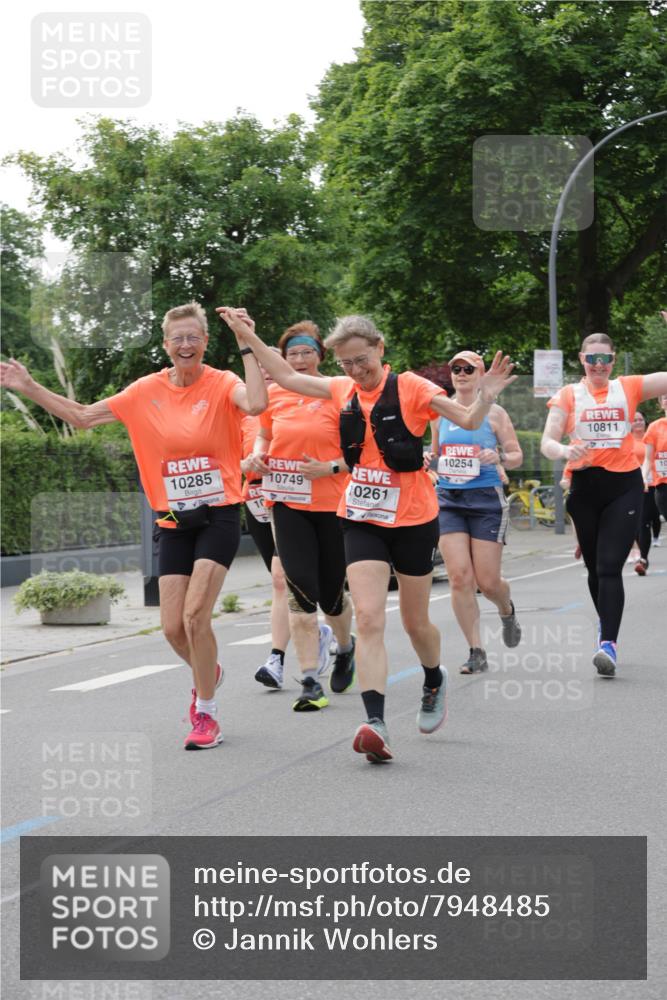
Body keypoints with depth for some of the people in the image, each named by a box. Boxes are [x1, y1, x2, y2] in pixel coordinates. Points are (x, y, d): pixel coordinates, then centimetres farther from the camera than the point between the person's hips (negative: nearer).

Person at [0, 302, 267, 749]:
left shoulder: (221, 384, -8)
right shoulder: (148, 391, 3)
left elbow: (256, 403, -31)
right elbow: (83, 416, 6)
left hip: (218, 515, -4)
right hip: (174, 521, 4)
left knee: (195, 615, -16)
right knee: (173, 627, 2)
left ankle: (206, 713, 1)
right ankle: (208, 672, 37)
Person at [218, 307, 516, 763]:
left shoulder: (410, 387, -10)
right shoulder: (343, 390, 4)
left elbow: (468, 419, -15)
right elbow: (288, 376, 15)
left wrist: (486, 398, -35)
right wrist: (249, 337, 12)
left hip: (413, 520, -3)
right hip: (362, 521, 3)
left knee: (415, 621, 11)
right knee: (369, 619, -13)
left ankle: (435, 682, 43)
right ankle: (376, 723, -22)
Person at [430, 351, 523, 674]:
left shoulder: (494, 413, 1)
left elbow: (517, 456, 4)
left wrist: (499, 457, -17)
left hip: (487, 499, -2)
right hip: (449, 500, 2)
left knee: (487, 581, -2)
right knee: (459, 577, -10)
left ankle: (507, 611, 35)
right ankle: (476, 652, -2)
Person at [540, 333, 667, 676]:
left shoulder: (629, 388, 7)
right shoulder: (568, 396, 6)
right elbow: (547, 442, -2)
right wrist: (565, 451, -24)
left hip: (624, 485, -2)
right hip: (585, 486, 2)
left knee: (609, 567, -13)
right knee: (594, 567, 12)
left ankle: (608, 644, -18)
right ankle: (606, 625, 35)